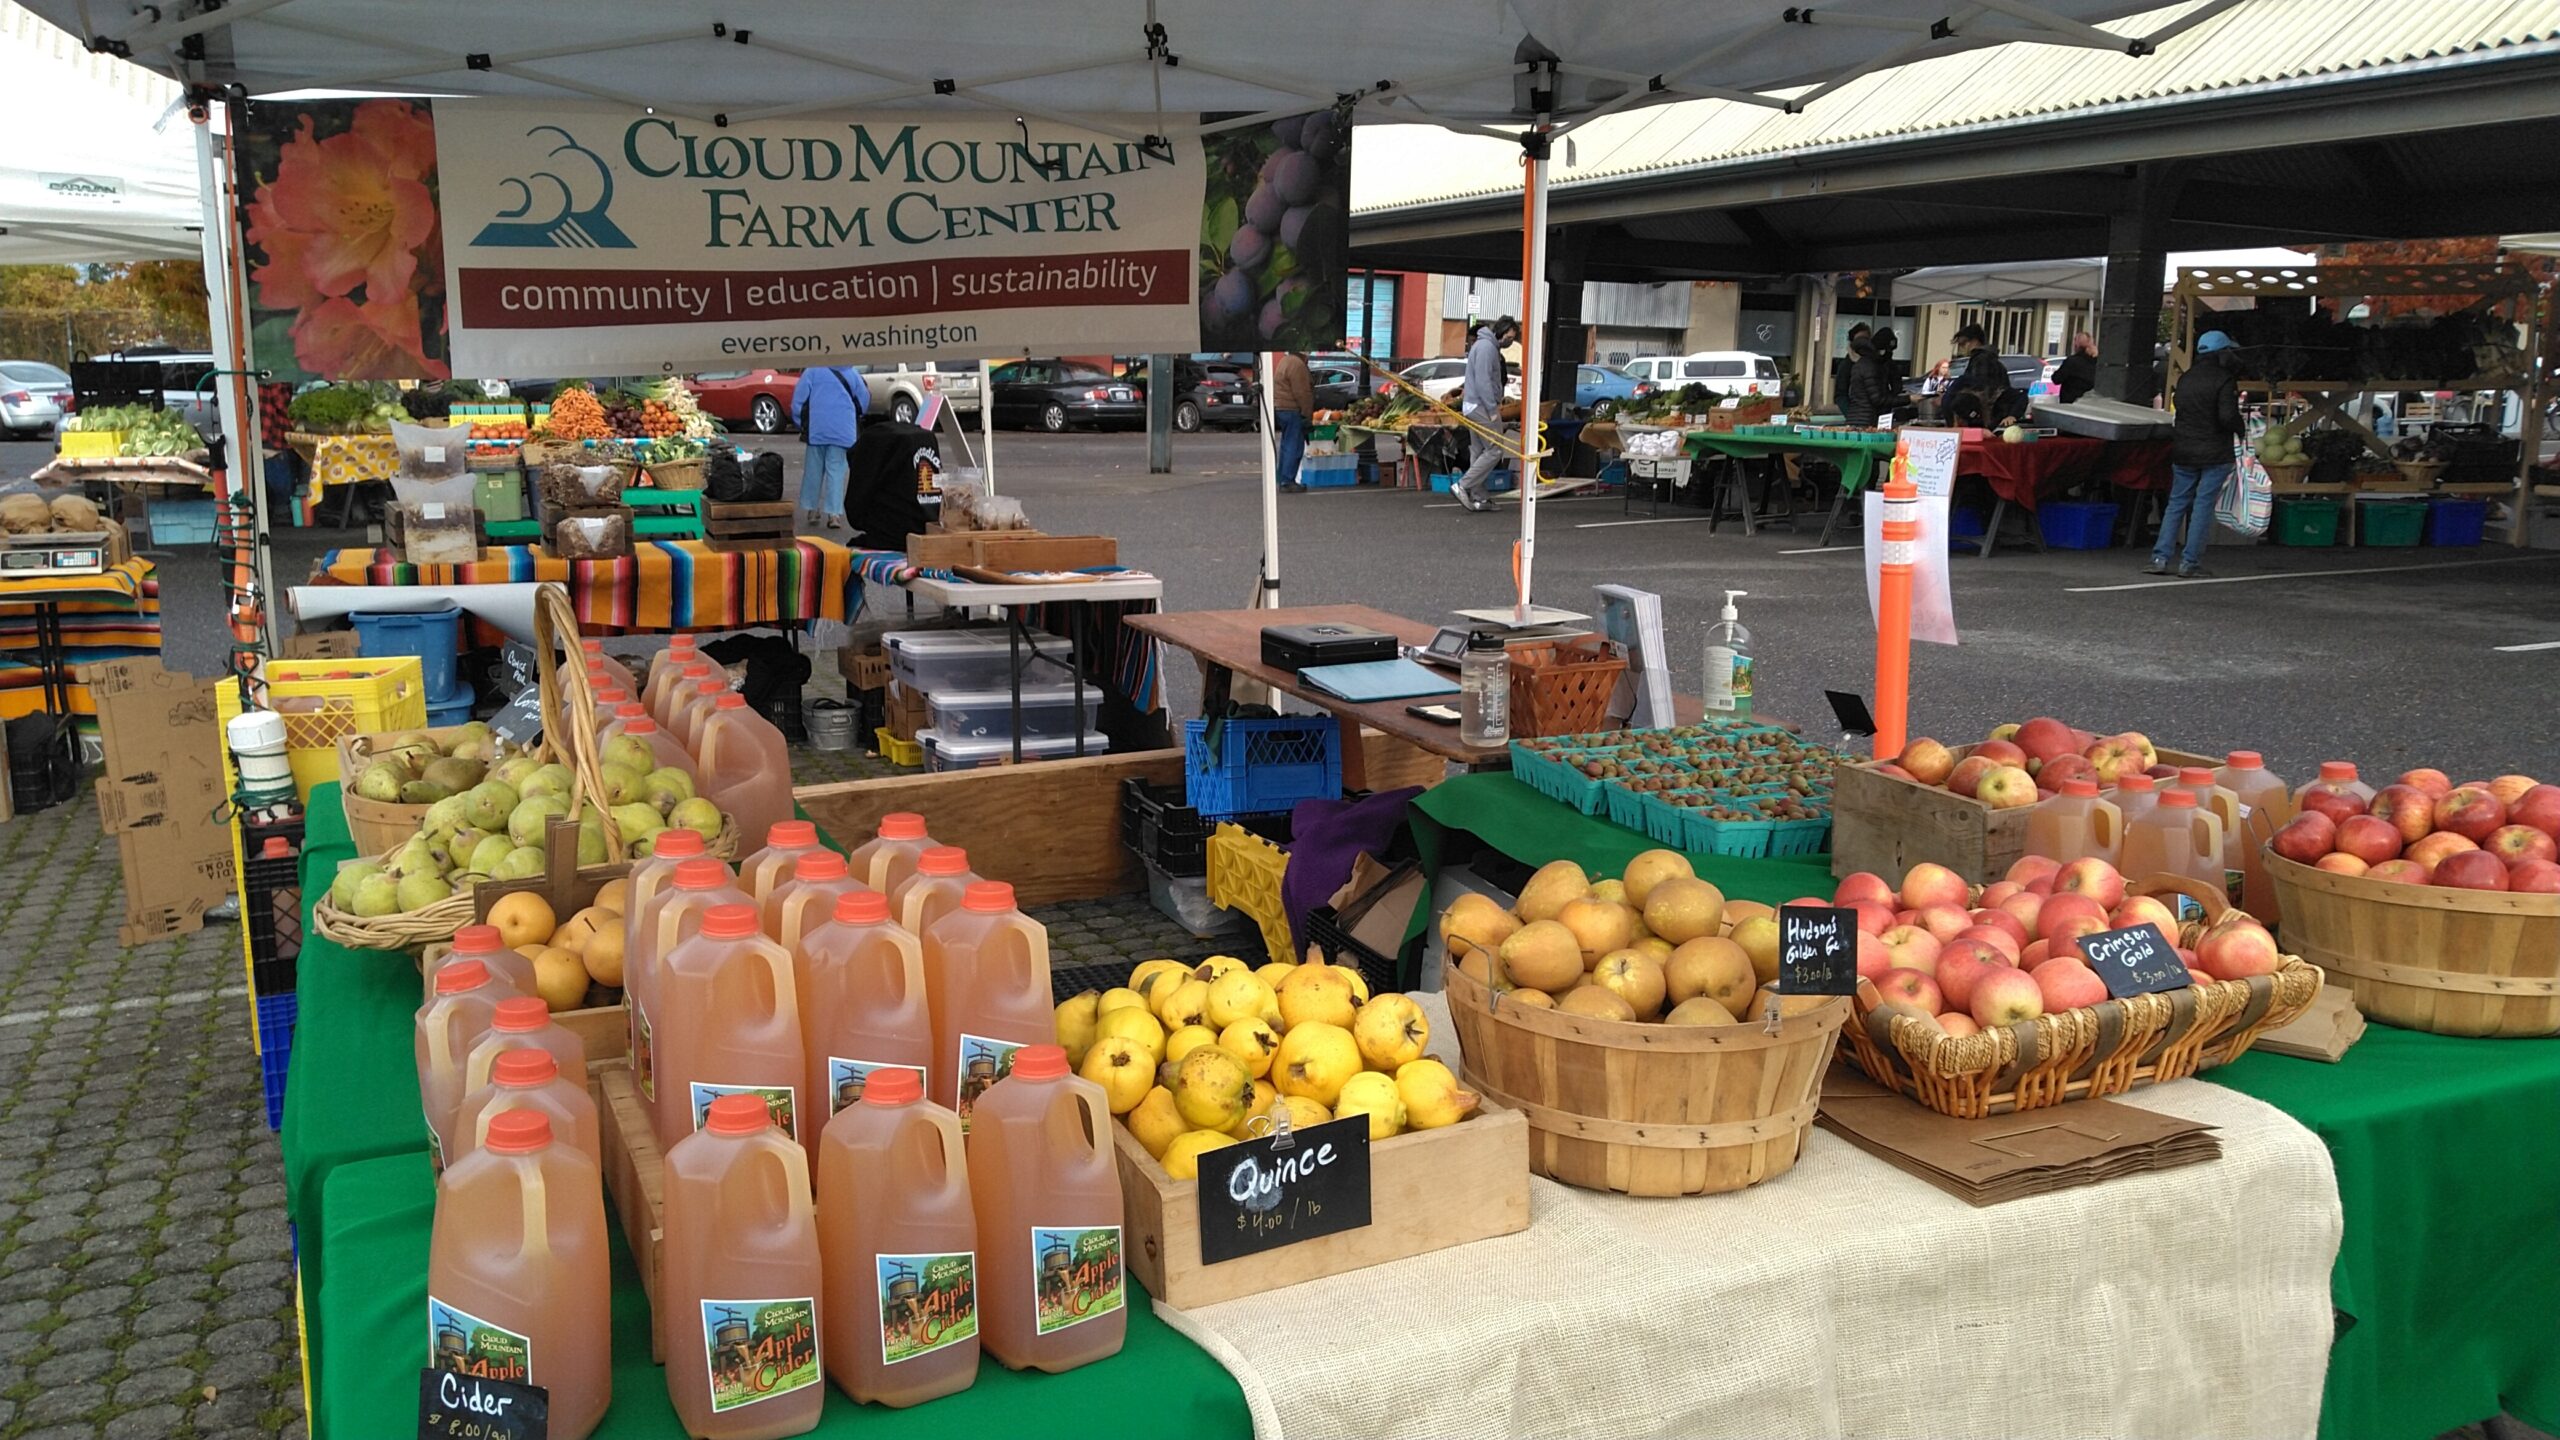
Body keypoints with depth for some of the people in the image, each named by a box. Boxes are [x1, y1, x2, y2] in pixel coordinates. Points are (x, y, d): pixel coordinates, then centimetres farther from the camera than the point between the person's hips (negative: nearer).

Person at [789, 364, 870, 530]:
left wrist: (799, 423, 9)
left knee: (814, 469, 12)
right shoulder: (852, 373, 7)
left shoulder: (813, 370, 0)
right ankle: (834, 514, -5)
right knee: (836, 471, 1)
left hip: (817, 428, -1)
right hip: (843, 431, 1)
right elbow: (864, 401, 14)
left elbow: (799, 397, -3)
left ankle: (811, 510, 19)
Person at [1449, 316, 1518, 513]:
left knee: (1481, 452, 10)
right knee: (1494, 450, -10)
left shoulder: (1490, 346, 19)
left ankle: (1478, 497, 11)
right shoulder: (1486, 347, -14)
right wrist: (1493, 409, -19)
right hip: (1481, 407, -11)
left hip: (1474, 406, 11)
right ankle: (1463, 486, -13)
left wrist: (1497, 401, 12)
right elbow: (1483, 381, -20)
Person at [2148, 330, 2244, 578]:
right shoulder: (2224, 381, -11)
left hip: (2183, 452, 5)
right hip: (2214, 455, -5)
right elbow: (2228, 417, -18)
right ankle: (2189, 563, -3)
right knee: (2203, 506, -2)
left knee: (2176, 503, 9)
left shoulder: (2185, 379, 9)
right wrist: (2240, 430, 0)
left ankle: (2160, 558, 1)